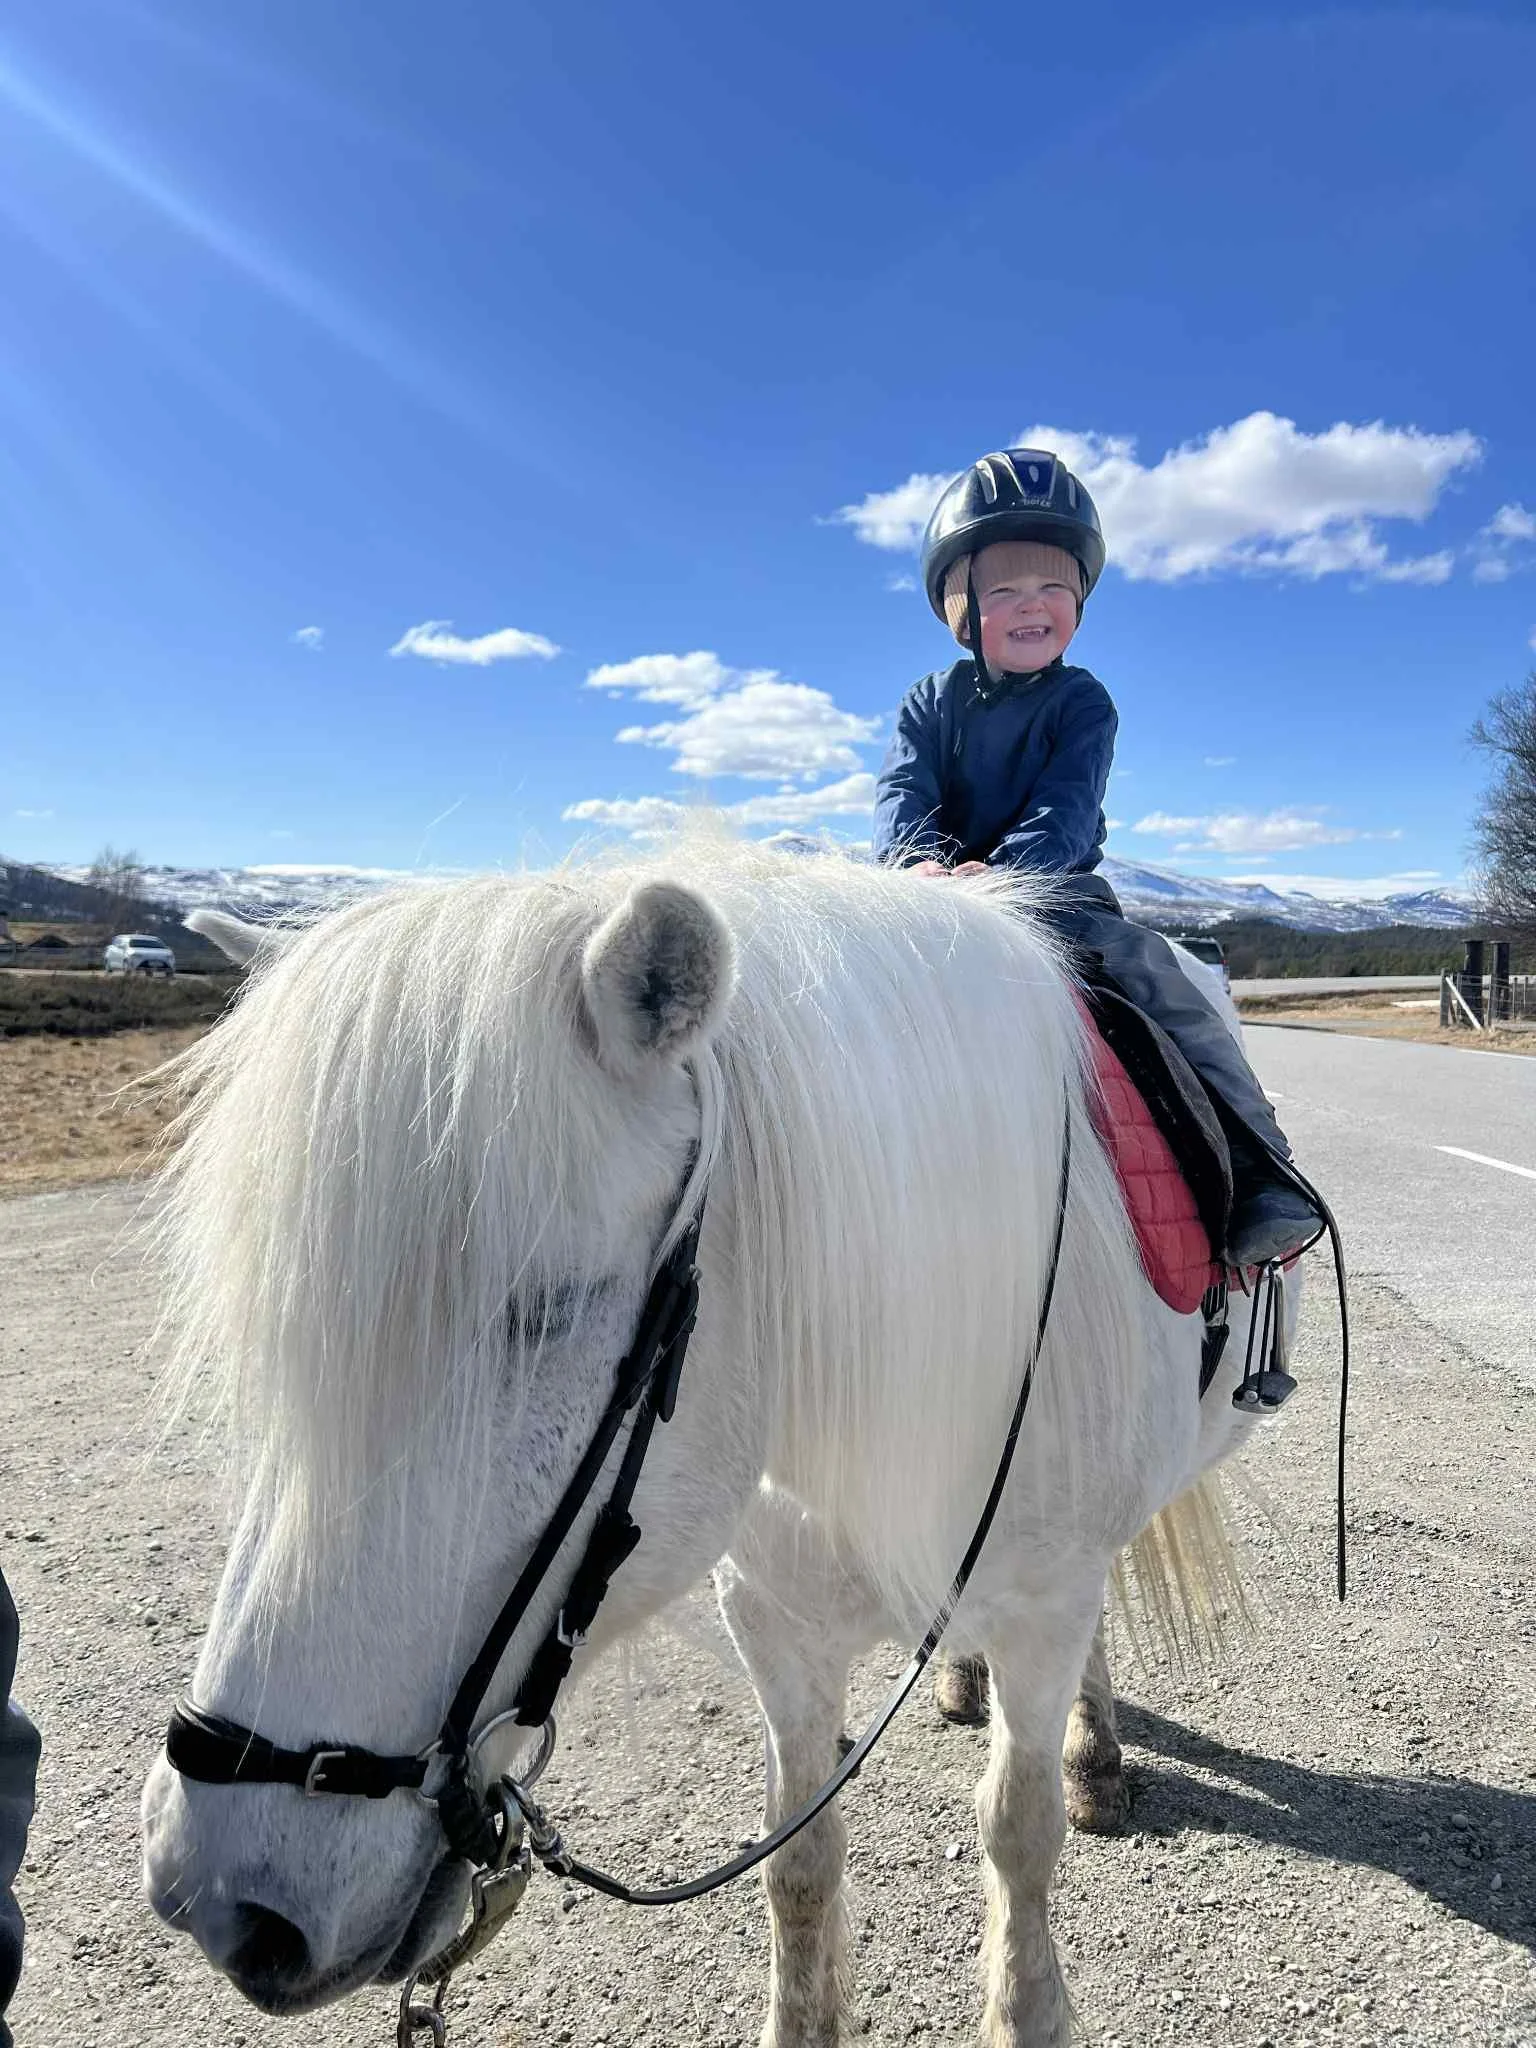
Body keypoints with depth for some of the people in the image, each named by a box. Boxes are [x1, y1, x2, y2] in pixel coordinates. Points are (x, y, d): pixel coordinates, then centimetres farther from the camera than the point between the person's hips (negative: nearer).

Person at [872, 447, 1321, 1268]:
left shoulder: (1080, 701, 0)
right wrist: (917, 861, -31)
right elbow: (902, 791, -7)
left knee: (1154, 970, -22)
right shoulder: (930, 702, 8)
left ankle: (1259, 1171, -13)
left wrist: (1000, 873, -36)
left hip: (1054, 891, -2)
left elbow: (1066, 808, -15)